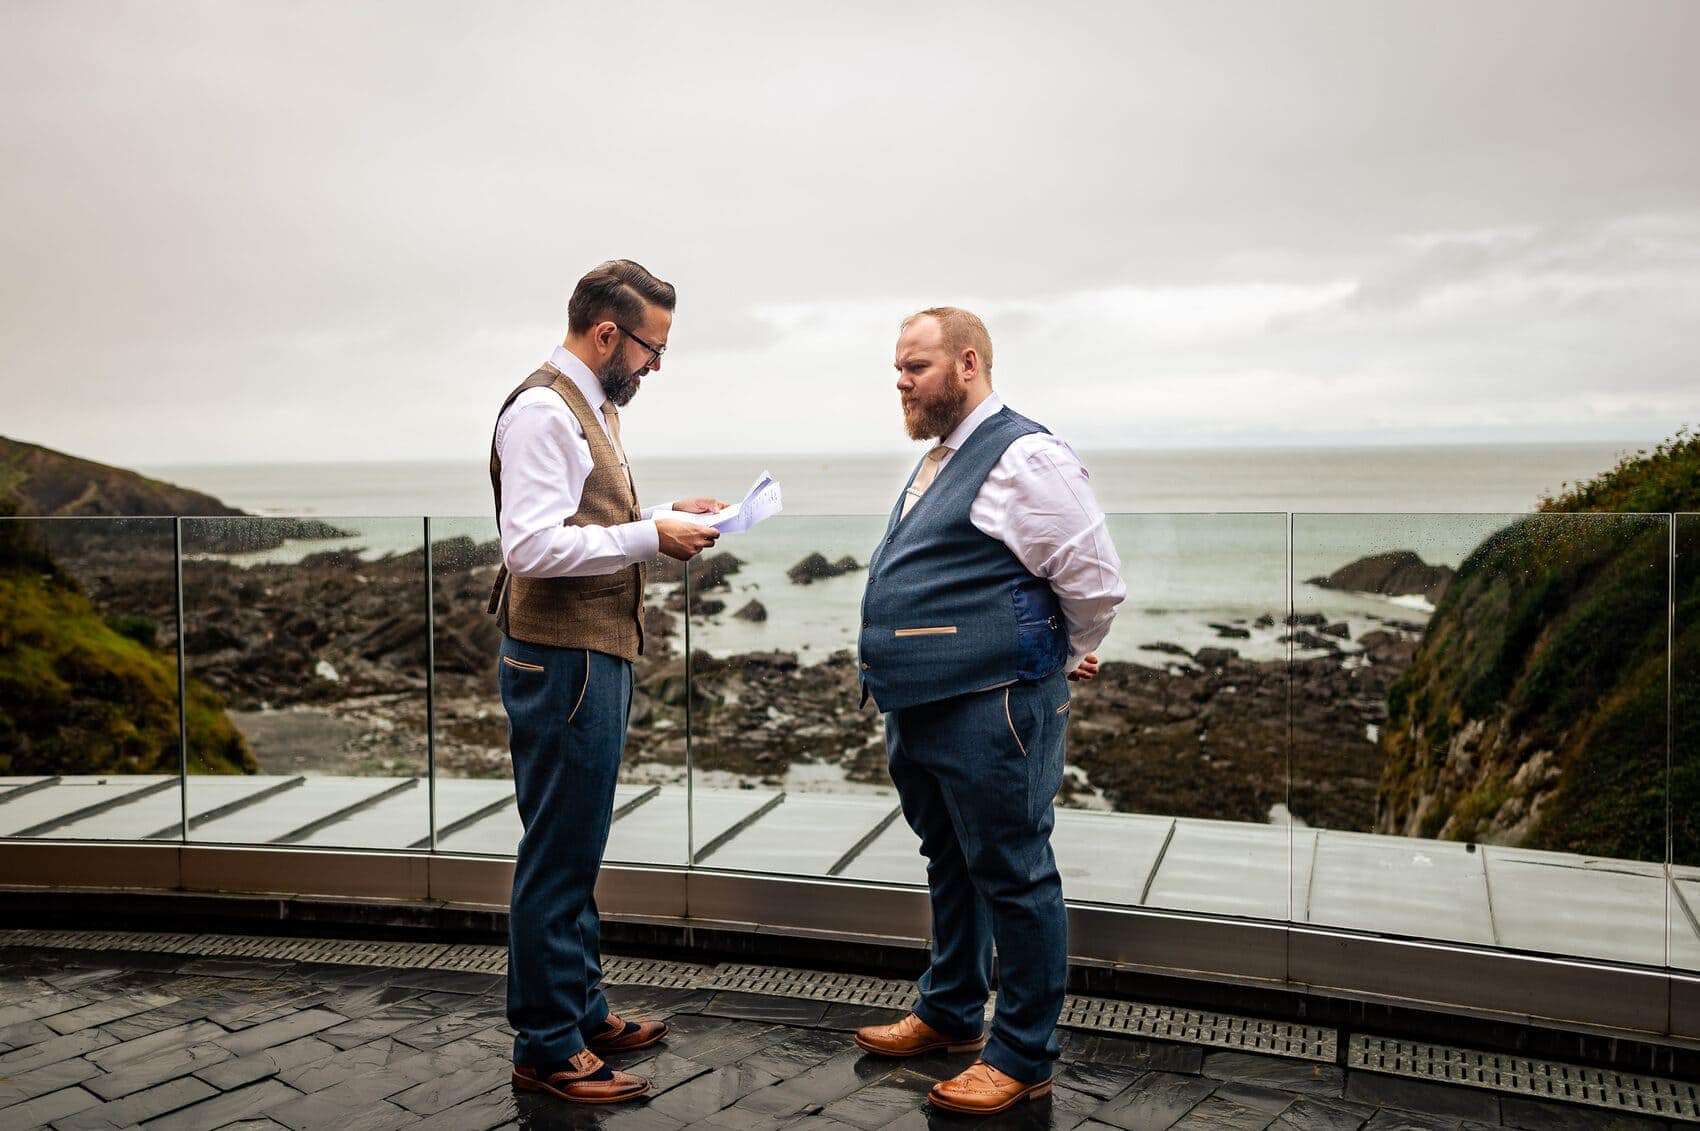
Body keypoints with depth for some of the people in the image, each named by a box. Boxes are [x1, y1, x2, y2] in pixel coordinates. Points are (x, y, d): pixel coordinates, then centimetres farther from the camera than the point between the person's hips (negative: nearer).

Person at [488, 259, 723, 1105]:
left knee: (577, 852, 19)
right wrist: (652, 536, -20)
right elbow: (533, 544, -24)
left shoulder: (592, 410, 15)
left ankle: (580, 1010, 33)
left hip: (596, 655, 10)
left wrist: (664, 518, 7)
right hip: (562, 661, -10)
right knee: (557, 856, -1)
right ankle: (546, 1049, 12)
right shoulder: (543, 410, -15)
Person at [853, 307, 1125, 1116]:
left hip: (989, 714, -10)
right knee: (950, 866, 21)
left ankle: (1023, 1058, 16)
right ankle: (949, 1013, 38)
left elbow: (1095, 581, -14)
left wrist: (1056, 663, -1)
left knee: (1011, 878, 2)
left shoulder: (1023, 458, -14)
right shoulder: (938, 461, 15)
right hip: (920, 710, 10)